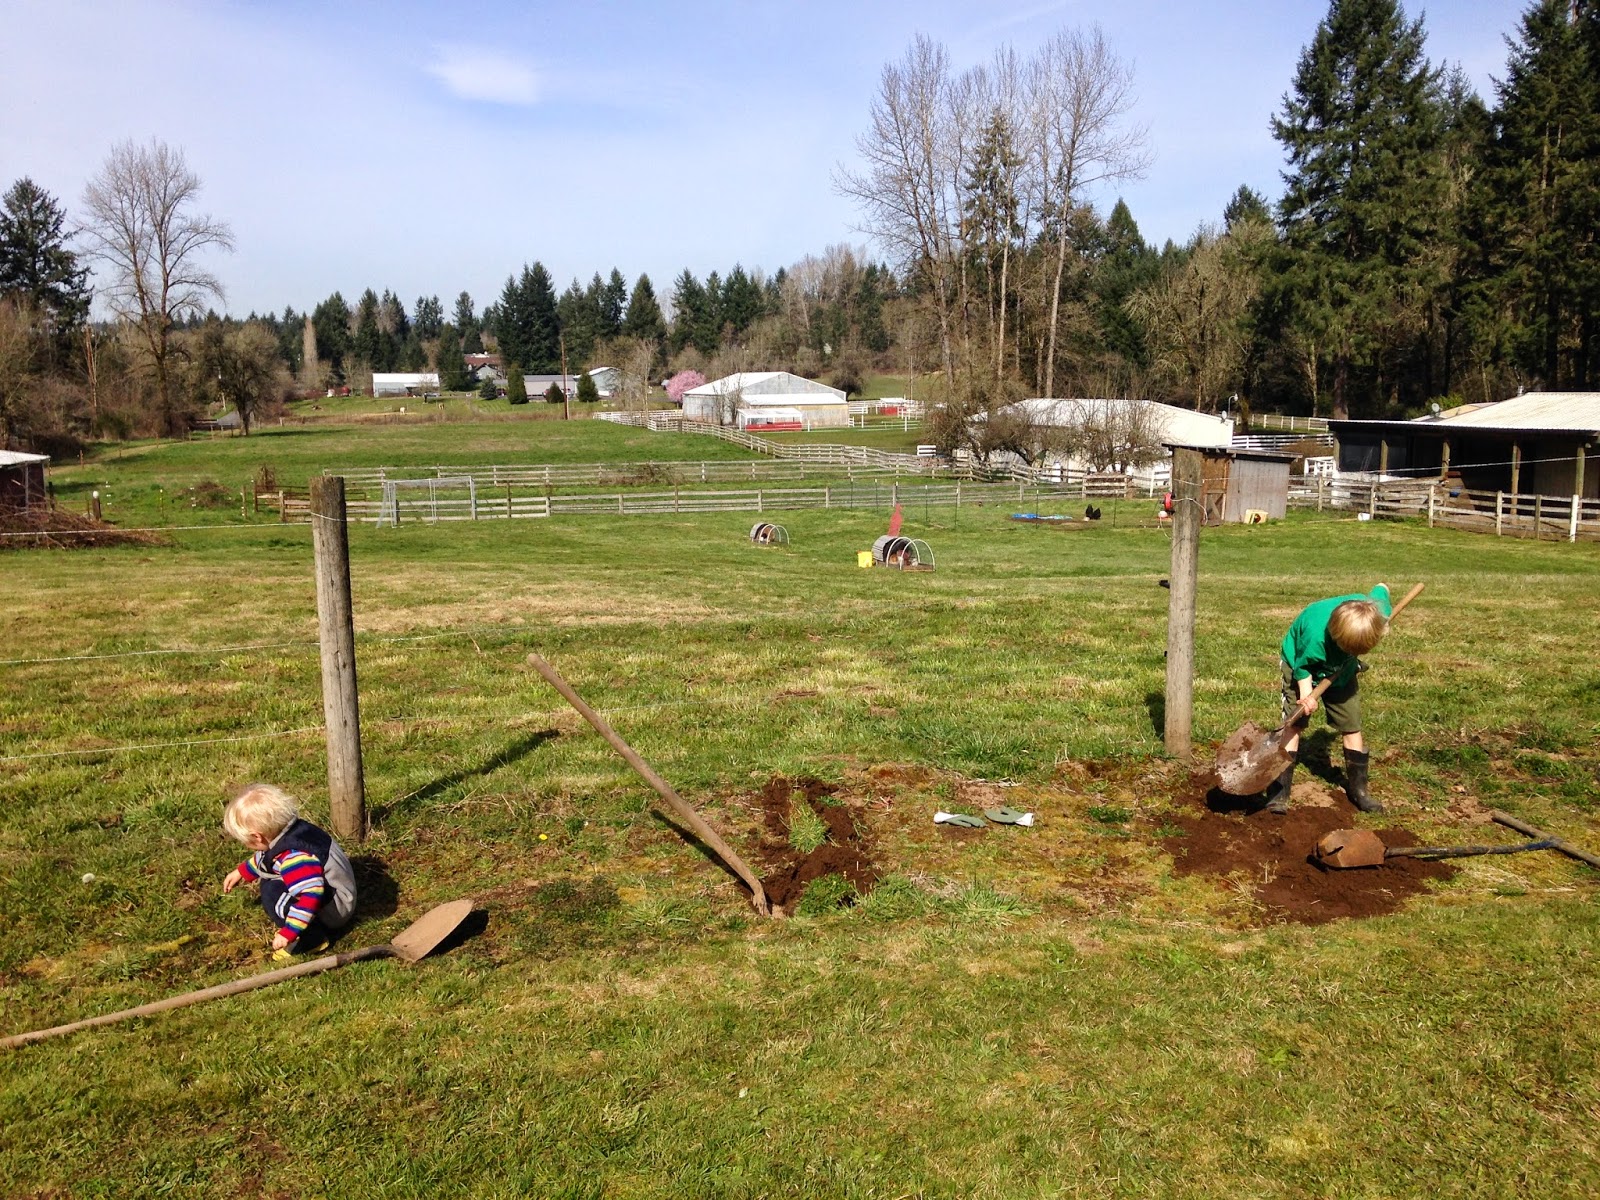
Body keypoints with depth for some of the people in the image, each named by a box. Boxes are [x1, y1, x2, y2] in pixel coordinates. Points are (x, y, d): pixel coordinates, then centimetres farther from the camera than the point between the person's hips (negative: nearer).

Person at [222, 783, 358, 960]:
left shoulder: (293, 857, -31)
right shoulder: (289, 831, -2)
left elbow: (310, 896, -39)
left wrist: (288, 933, -34)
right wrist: (242, 872, 25)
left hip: (334, 909, -10)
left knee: (272, 893, -22)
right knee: (270, 882, 18)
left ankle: (311, 940, -10)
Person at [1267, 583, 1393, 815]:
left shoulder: (1376, 609, -31)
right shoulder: (1315, 636, -43)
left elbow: (1381, 589, -4)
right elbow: (1302, 666, -22)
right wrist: (1306, 693, -34)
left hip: (1342, 672, 4)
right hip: (1304, 667, -4)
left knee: (1352, 728, 4)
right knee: (1293, 725, -11)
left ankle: (1358, 789, 21)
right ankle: (1278, 793, -8)